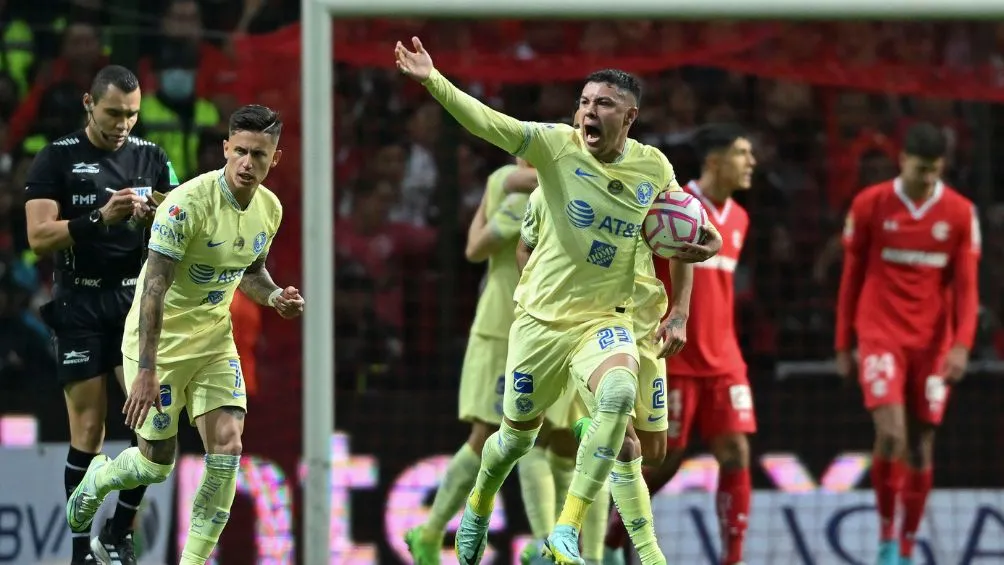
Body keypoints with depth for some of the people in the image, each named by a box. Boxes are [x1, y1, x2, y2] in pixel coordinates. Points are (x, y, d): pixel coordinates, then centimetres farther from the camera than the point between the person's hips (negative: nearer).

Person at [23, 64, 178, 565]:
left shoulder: (152, 158, 9)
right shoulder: (57, 159, -1)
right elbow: (38, 237, -9)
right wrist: (99, 219, -21)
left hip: (139, 299, 2)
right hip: (81, 306, -2)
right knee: (88, 431, -4)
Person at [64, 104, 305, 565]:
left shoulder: (269, 208, -2)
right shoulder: (188, 203, -25)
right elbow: (154, 288, -25)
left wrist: (274, 297, -6)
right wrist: (146, 371, -30)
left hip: (214, 338, 6)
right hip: (160, 341, -5)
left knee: (227, 448, -11)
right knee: (156, 465, 2)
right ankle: (98, 478, 38)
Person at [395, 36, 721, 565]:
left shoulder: (654, 167, -3)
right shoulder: (558, 146, -10)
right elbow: (488, 123, -23)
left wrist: (702, 244, -6)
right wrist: (432, 80, -38)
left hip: (604, 320, 0)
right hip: (541, 318, 0)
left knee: (618, 393, -32)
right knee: (517, 437, 12)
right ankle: (479, 506, 48)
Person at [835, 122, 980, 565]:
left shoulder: (960, 213, 2)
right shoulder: (869, 205, -1)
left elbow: (966, 287, 2)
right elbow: (851, 279, 6)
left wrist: (961, 345, -10)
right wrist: (843, 346, 6)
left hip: (933, 342, 2)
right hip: (881, 337, -2)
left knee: (920, 448, 3)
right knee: (891, 434, -19)